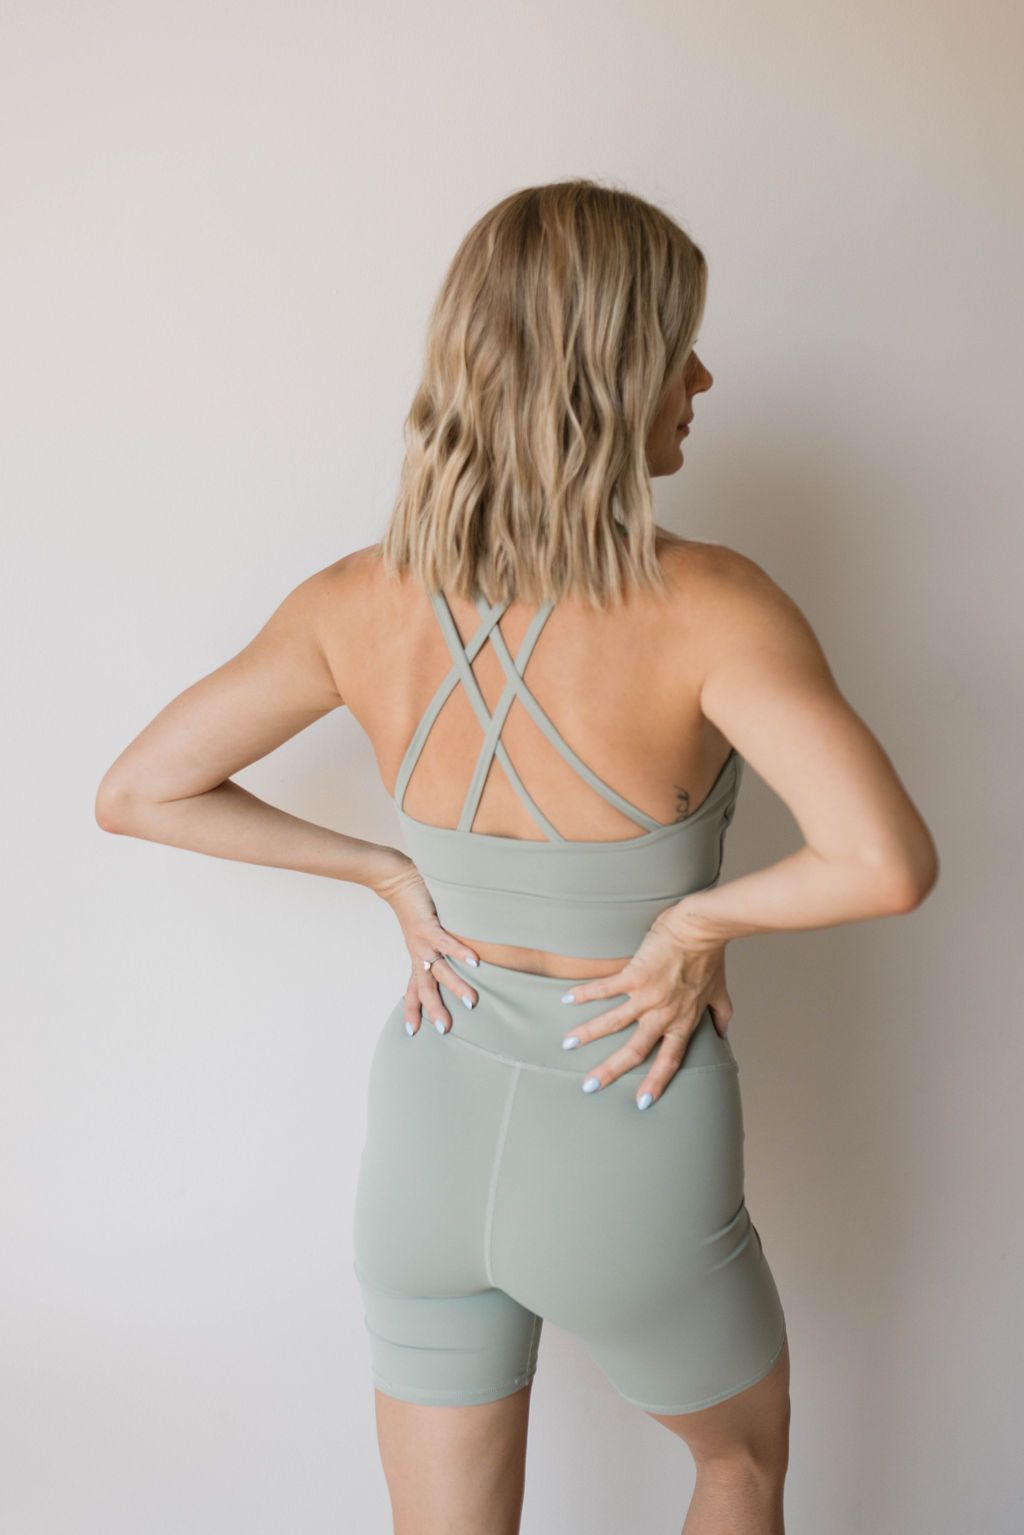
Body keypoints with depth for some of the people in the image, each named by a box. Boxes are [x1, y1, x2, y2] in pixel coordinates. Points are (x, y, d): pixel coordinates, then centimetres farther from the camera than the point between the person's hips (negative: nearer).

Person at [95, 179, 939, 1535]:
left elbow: (136, 793, -3)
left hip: (428, 1129, 4)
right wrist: (700, 919, -17)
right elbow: (890, 863, -35)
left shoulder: (362, 602, -10)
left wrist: (390, 873, -1)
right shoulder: (705, 607, -24)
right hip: (625, 1167, -3)